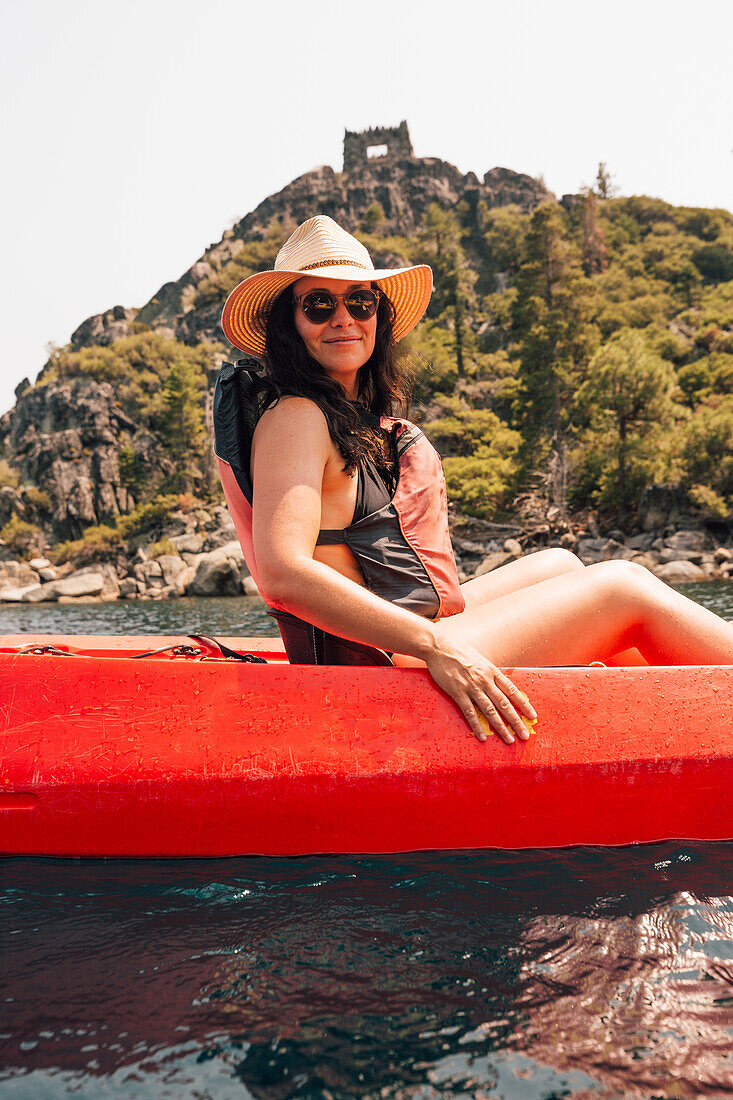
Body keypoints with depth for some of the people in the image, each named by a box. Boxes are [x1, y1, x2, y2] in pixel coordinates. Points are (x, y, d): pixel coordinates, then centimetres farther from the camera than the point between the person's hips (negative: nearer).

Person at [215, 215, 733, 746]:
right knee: (624, 587, -6)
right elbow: (283, 574, -28)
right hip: (380, 662, -10)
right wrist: (437, 650, -31)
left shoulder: (367, 420, 16)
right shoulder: (294, 419, -14)